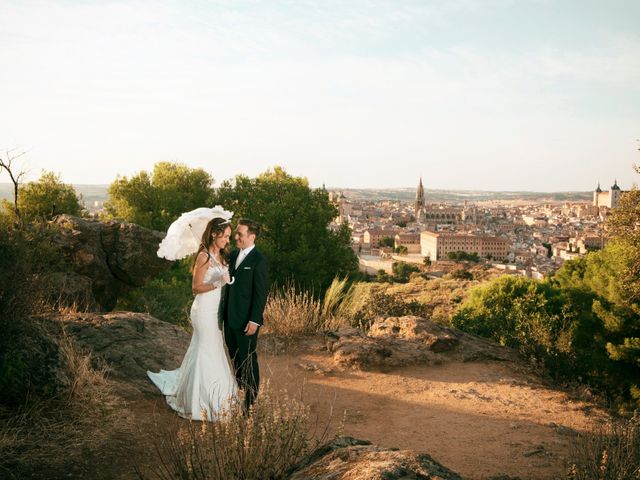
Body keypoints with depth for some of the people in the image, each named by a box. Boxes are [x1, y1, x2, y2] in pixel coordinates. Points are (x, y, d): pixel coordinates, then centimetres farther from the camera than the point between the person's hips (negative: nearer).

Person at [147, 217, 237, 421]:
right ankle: (199, 403, 10)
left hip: (215, 311, 8)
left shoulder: (220, 256, 9)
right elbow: (196, 288, -17)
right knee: (206, 354, -1)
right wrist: (218, 283, -28)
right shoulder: (204, 256, -17)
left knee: (204, 352, 17)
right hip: (204, 310, -8)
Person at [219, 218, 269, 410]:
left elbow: (261, 293, -16)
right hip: (230, 317, 7)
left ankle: (251, 402, 16)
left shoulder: (259, 261, -15)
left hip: (246, 320, -7)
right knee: (234, 357, 19)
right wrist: (223, 313, 11)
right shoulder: (233, 256, 9)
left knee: (248, 360, 4)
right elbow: (229, 285, 13)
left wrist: (254, 321, -18)